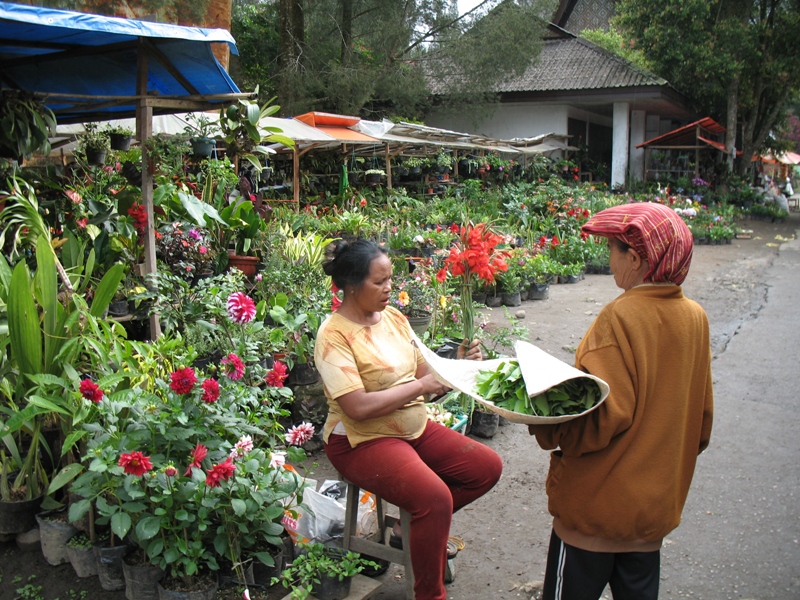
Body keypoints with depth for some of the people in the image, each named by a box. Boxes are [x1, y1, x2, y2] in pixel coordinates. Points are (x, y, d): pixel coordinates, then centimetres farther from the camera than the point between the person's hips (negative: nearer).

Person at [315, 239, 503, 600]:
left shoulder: (394, 317, 5)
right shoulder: (334, 335, -17)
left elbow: (423, 374, 8)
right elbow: (358, 407, -26)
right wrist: (420, 386, -21)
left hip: (416, 428, 8)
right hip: (362, 441, -8)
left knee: (488, 467, 0)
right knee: (435, 497, -28)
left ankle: (417, 525, 15)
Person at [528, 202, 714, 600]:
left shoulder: (621, 317, -21)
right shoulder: (695, 317, 0)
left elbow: (603, 417, -26)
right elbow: (701, 413, 10)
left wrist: (544, 422, -16)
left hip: (597, 503, -7)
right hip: (658, 501, 7)